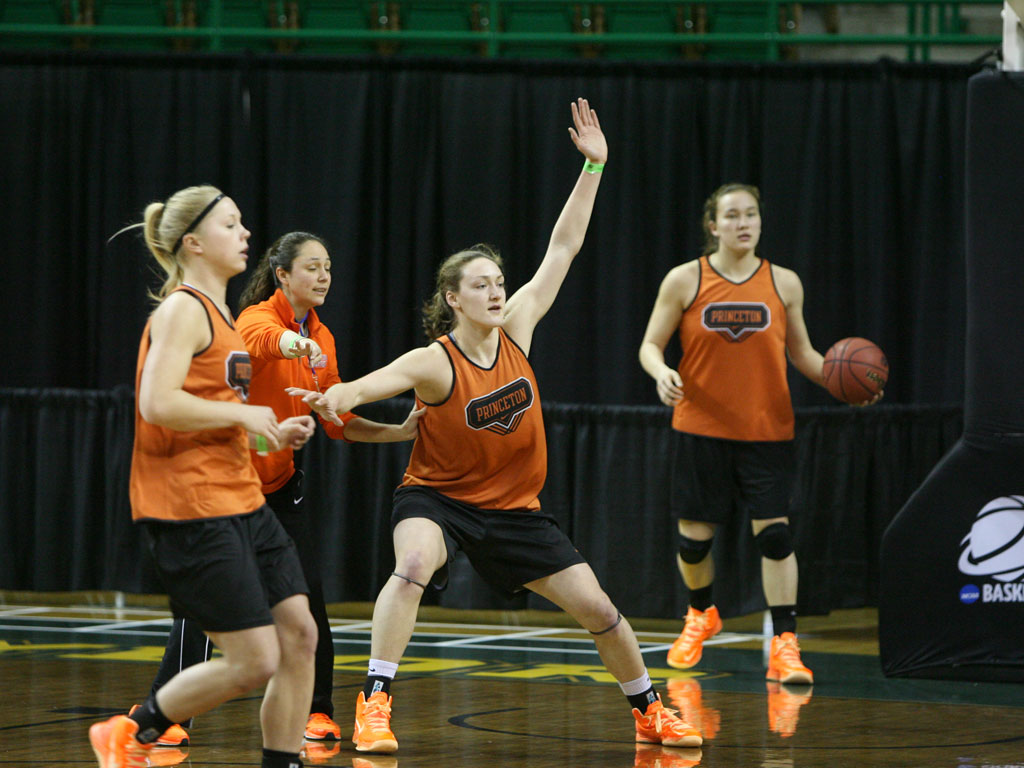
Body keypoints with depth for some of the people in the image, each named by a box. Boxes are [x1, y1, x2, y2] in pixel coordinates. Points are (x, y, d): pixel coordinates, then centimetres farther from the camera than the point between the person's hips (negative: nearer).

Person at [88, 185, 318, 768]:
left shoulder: (218, 315, 18)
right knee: (255, 662, -9)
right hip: (193, 510, -10)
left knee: (299, 635, 3)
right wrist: (244, 415, -15)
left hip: (243, 502, 10)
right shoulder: (183, 310, -11)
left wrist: (271, 435, 13)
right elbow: (158, 404, -24)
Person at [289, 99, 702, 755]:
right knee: (414, 567, -37)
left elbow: (564, 247, -5)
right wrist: (338, 397, -65)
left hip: (514, 507, 5)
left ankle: (650, 710, 26)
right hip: (438, 497, -4)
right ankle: (374, 707, -34)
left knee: (597, 607, 3)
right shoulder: (434, 363, -21)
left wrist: (593, 167, -8)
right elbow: (375, 382, -42)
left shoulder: (515, 329, -8)